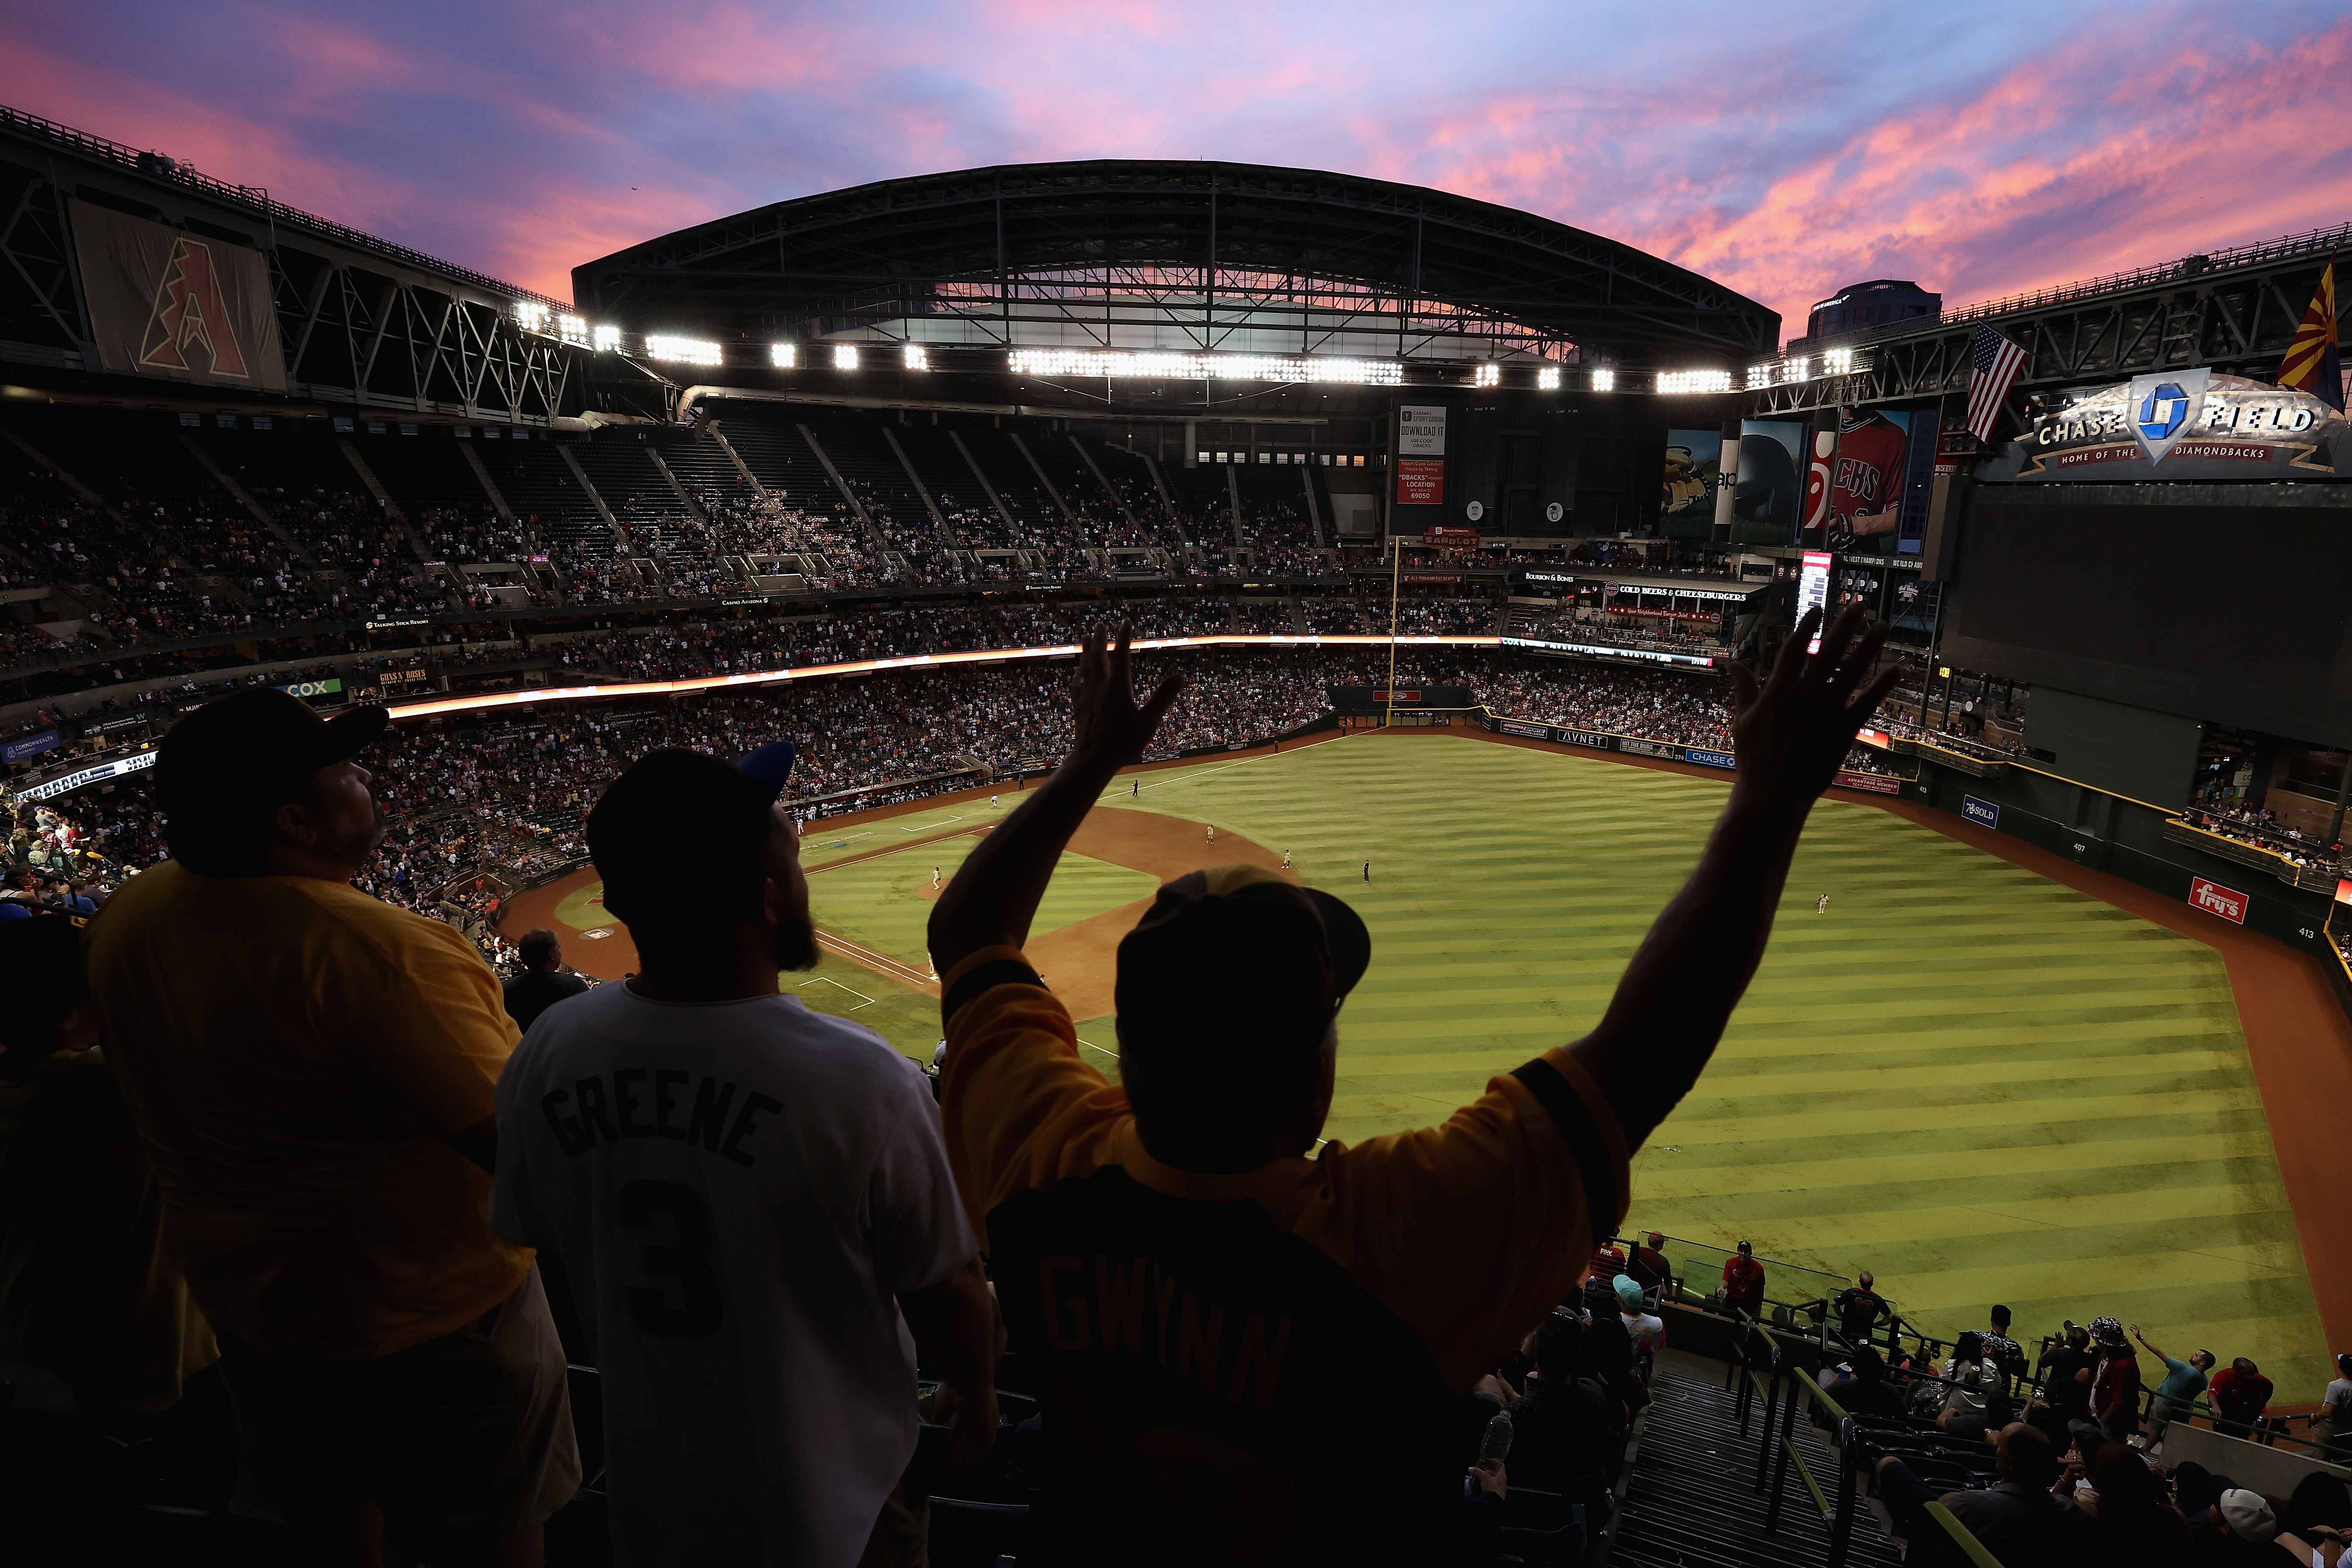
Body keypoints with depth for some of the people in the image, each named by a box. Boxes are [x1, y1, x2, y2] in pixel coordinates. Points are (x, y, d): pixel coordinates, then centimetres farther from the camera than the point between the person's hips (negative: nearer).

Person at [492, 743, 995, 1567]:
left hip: (646, 1481, 4)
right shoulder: (864, 1081, -33)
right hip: (827, 1502, -4)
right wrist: (976, 1396, 2)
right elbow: (946, 1296, -20)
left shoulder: (544, 1056, -18)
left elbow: (534, 1240, -1)